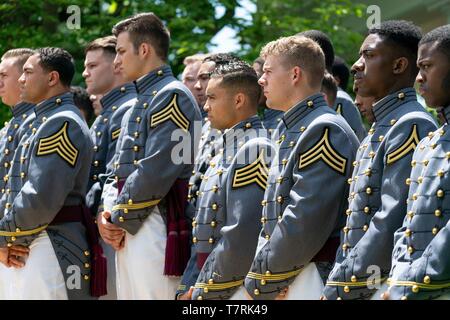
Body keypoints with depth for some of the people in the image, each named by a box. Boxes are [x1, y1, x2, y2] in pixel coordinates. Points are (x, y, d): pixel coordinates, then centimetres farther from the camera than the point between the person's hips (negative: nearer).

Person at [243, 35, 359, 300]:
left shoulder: (324, 131, -13)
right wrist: (260, 274, 8)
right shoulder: (290, 131, 19)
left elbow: (304, 221, -20)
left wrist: (262, 279, -13)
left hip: (308, 285, -9)